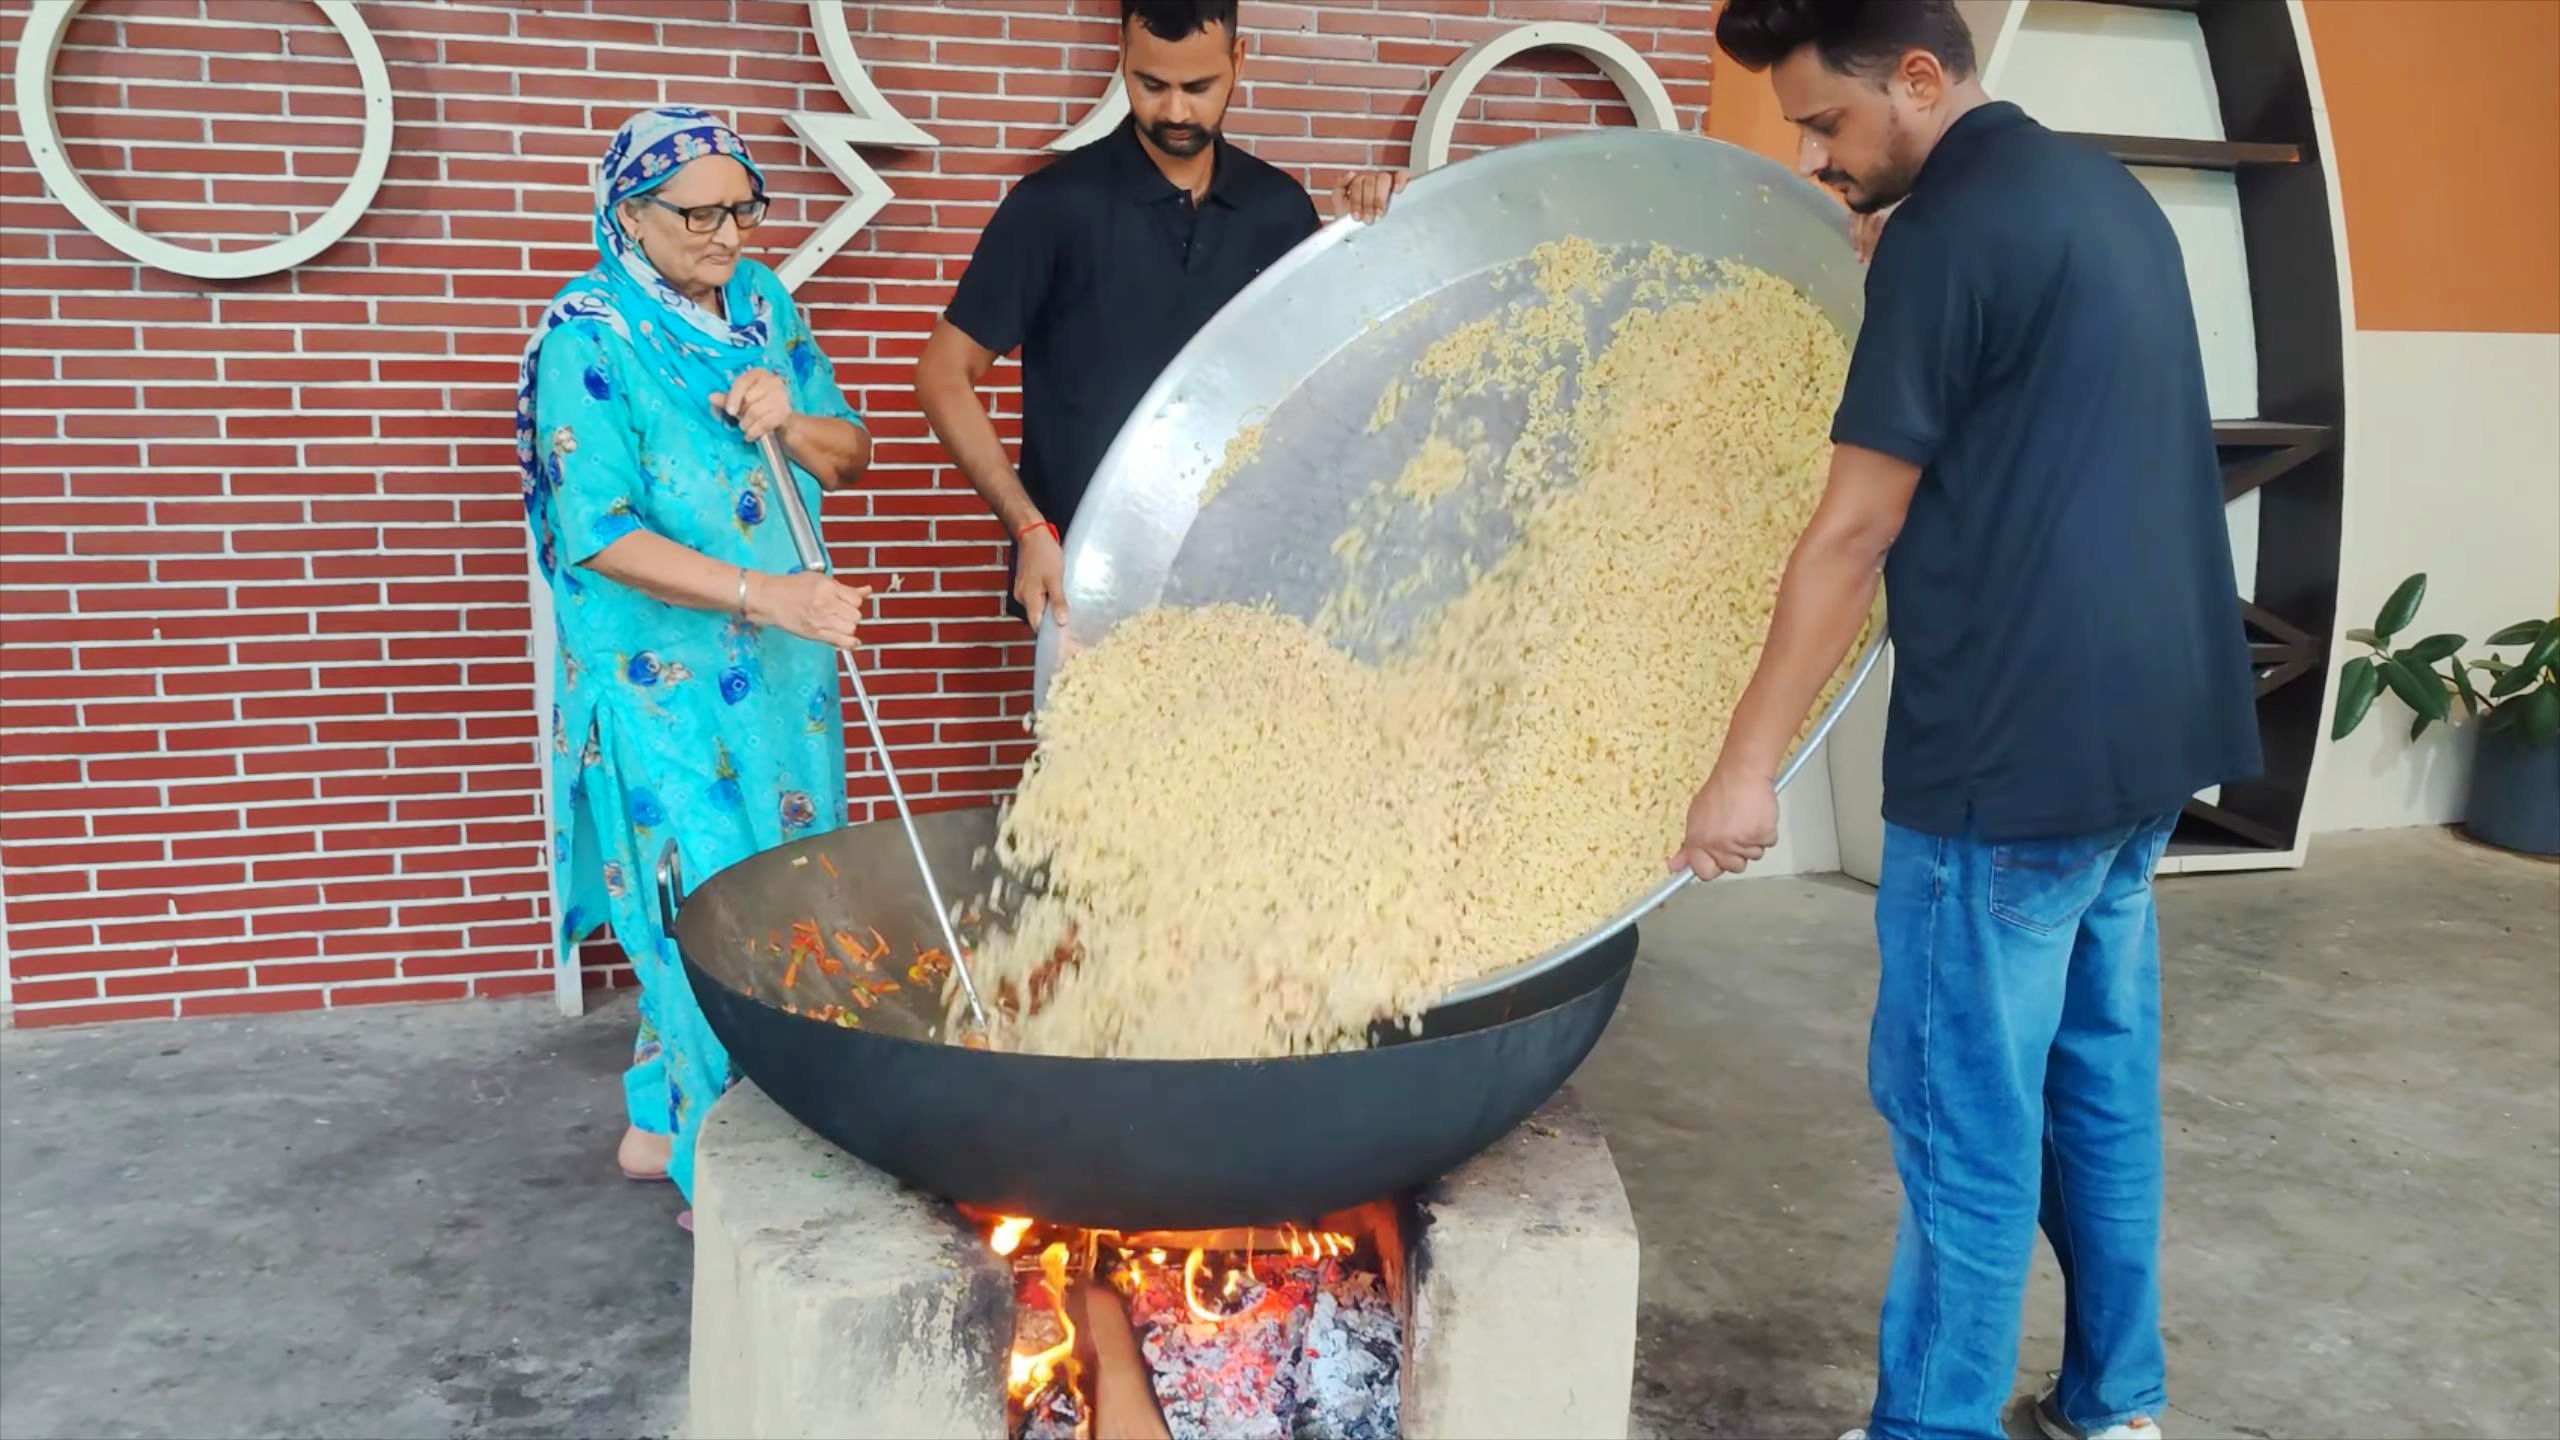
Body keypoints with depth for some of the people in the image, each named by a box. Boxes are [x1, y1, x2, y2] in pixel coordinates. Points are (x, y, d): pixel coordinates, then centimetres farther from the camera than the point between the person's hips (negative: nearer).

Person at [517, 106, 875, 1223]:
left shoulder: (763, 303, 7)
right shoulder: (588, 337, -12)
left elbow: (851, 458, 12)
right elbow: (597, 532, -20)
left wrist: (790, 423, -11)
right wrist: (762, 593, -29)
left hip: (780, 670, 7)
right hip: (661, 683, -6)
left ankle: (660, 1123, 30)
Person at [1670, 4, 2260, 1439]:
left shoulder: (1950, 230, -14)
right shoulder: (2107, 193, 14)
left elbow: (1854, 534, -14)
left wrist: (1749, 764, -9)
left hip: (2016, 751, -9)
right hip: (2152, 722, 9)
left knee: (1967, 1113, 1)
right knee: (2102, 1081, 17)